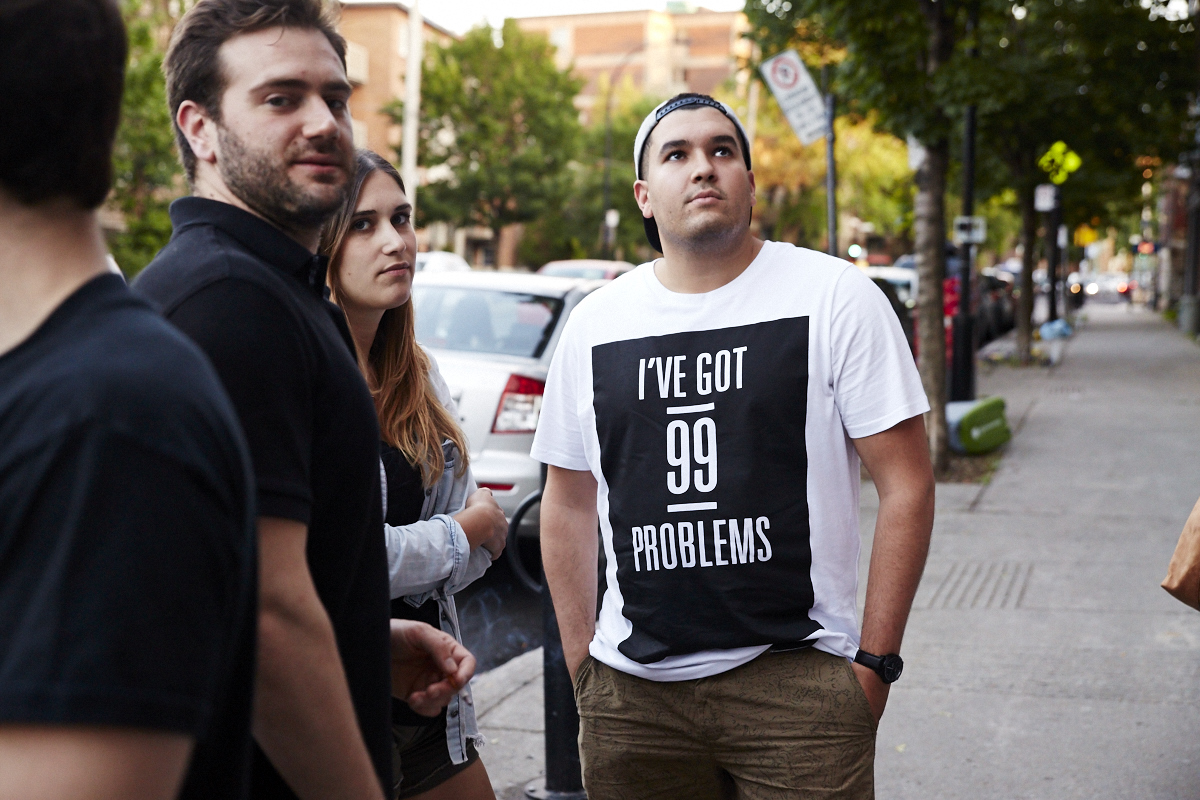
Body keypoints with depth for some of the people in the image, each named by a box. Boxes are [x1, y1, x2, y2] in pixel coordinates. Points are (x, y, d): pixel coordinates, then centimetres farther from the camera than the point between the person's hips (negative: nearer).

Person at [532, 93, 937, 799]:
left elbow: (906, 483, -4)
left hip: (798, 678, -3)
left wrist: (875, 661, -6)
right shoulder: (594, 324, 7)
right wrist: (581, 663, 10)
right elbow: (569, 504, 14)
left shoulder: (836, 297, -3)